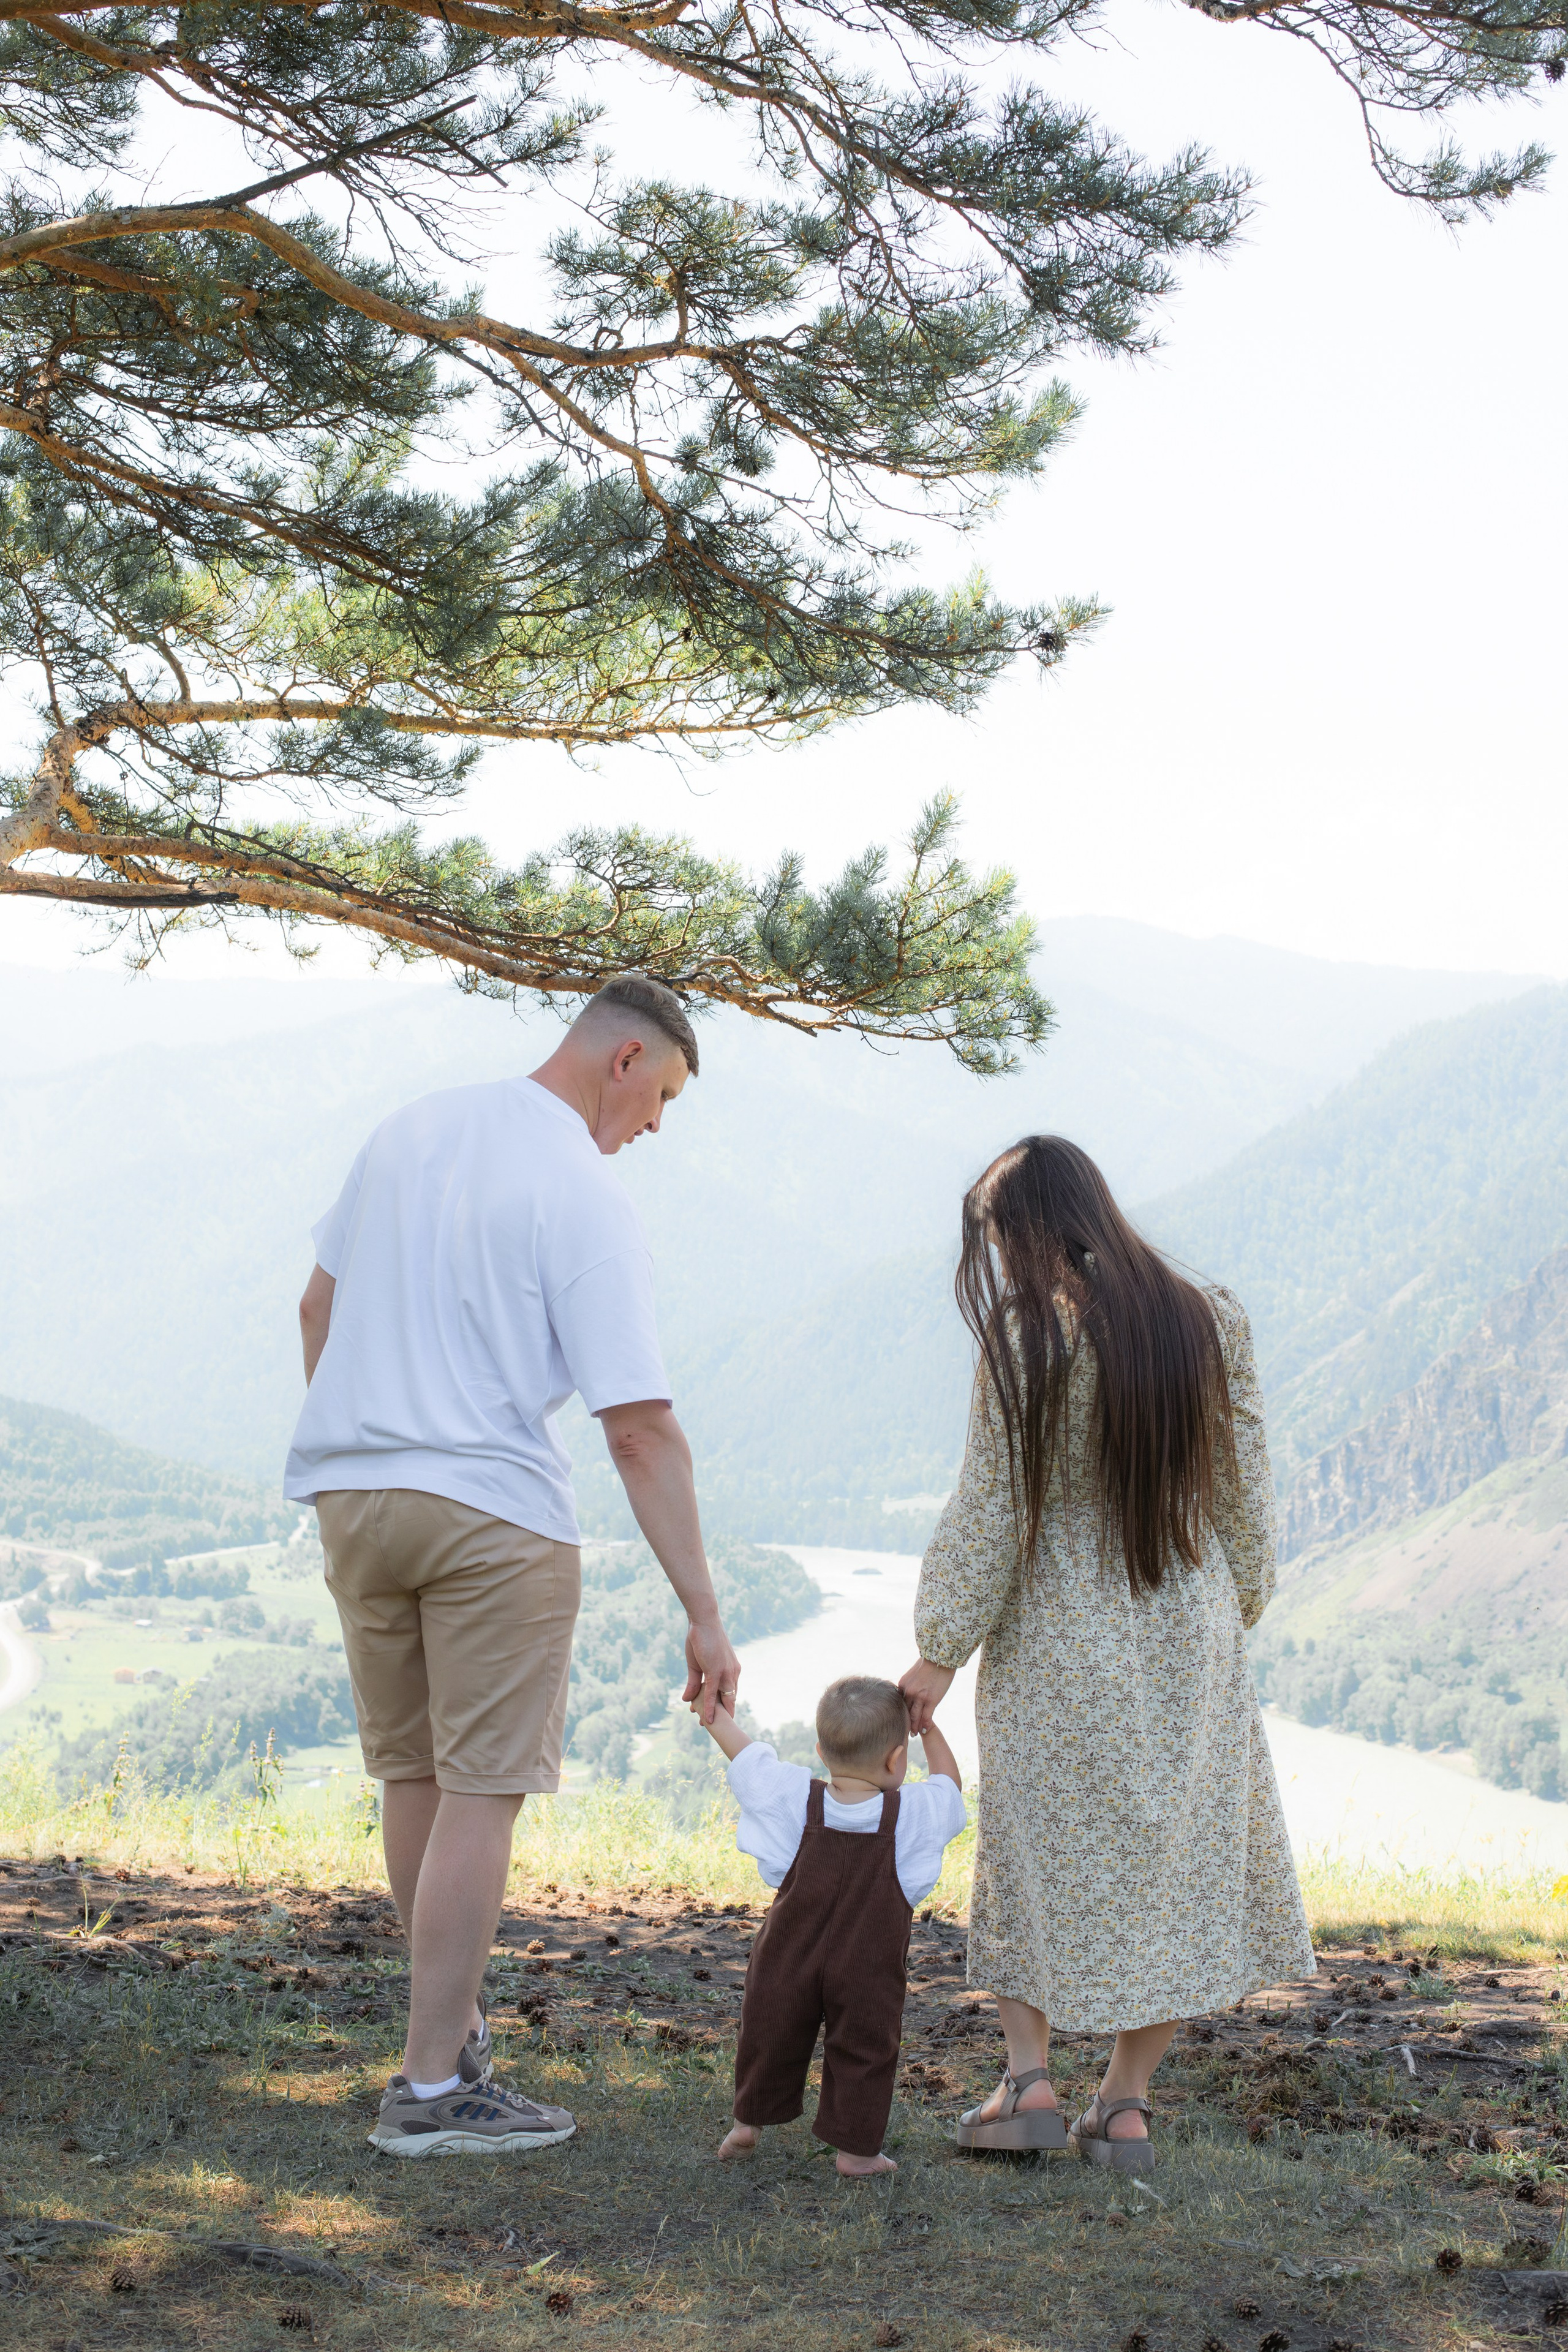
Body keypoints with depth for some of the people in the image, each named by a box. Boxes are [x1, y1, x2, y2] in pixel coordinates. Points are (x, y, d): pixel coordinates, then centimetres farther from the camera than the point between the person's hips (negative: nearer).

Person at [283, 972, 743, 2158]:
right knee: (481, 1792, 0)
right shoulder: (586, 1197, -11)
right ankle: (433, 2088, 2)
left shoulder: (409, 1129, 9)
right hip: (495, 1512, -7)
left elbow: (319, 1307, 18)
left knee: (415, 1775, 17)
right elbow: (642, 1432, -15)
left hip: (352, 1494, 7)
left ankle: (456, 2028, 30)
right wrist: (703, 1614, -12)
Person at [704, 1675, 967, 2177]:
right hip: (868, 1972, -2)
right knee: (862, 2051, 11)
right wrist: (928, 1728, 17)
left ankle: (747, 2124, 31)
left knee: (771, 2036, 18)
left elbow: (744, 1753, 2)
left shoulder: (793, 1797, -12)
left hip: (790, 1961, 2)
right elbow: (950, 1787, 8)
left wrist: (711, 1709, 18)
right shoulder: (914, 1814, -14)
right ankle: (855, 2148, 15)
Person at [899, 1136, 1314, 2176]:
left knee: (1042, 1853, 13)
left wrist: (940, 1650, -4)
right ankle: (1126, 2101, 15)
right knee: (1176, 1857, 11)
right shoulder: (1211, 1320, -1)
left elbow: (992, 1511, -11)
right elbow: (1246, 1492, 5)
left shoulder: (1029, 1343, -14)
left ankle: (1029, 2078, 10)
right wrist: (1238, 1606, 18)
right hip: (1191, 1640, 3)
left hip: (1058, 1645, -3)